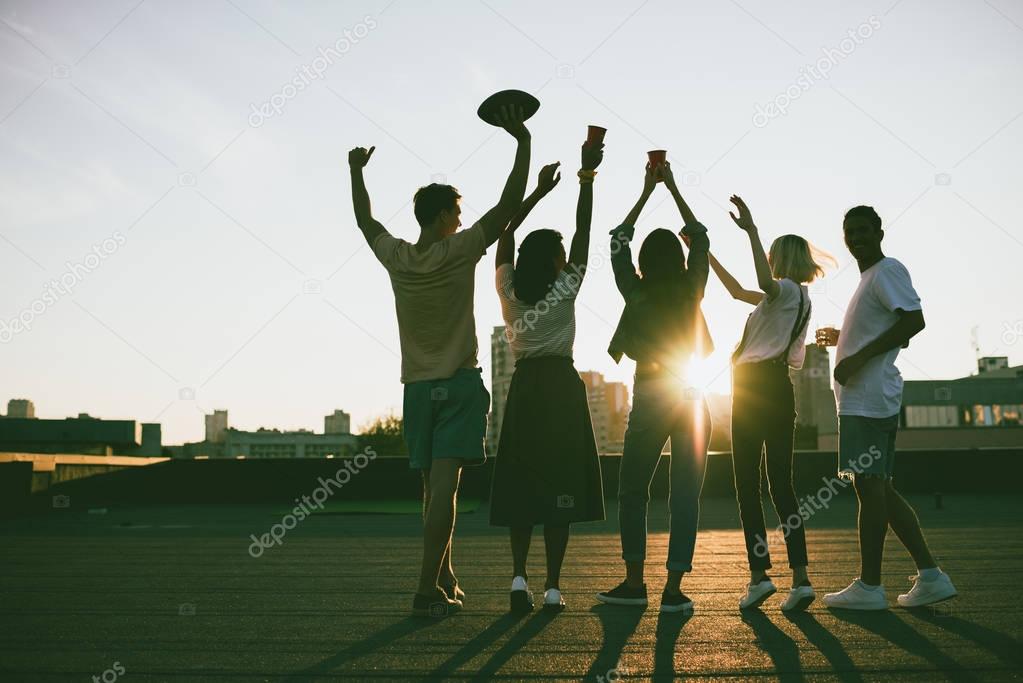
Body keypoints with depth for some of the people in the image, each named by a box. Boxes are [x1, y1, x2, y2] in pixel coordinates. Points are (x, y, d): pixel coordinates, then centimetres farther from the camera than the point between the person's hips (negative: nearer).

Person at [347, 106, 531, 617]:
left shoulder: (396, 257, 2)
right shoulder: (459, 251, -9)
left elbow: (365, 220, 20)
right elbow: (509, 205, -9)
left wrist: (357, 172, 33)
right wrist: (523, 142, -3)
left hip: (417, 387, 5)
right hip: (459, 384, -5)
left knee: (432, 487, 12)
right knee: (444, 484, -10)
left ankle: (445, 580, 23)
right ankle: (428, 589, -14)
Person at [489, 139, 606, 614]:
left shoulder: (509, 292, 2)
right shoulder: (564, 290, -6)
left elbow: (506, 234, 14)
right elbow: (583, 231, -2)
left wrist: (539, 191, 19)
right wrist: (587, 176, 2)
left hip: (524, 388, 3)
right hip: (560, 387, -3)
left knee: (520, 482, 6)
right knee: (559, 484, -1)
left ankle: (519, 575, -8)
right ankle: (552, 587, -1)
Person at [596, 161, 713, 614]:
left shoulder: (636, 293, -4)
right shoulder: (691, 291, 0)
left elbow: (618, 241, 9)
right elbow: (700, 238, 14)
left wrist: (647, 191, 14)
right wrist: (672, 188, 17)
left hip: (649, 400, -1)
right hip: (691, 401, 2)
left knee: (632, 491, 11)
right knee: (685, 495, 2)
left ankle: (634, 582, 10)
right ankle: (673, 589, 0)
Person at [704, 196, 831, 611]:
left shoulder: (788, 290, -5)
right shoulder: (786, 295, 22)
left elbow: (765, 283, -31)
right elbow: (738, 292, 32)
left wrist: (751, 231, -30)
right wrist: (706, 254, 34)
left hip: (757, 386, -9)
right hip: (777, 390, 9)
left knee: (747, 482, -5)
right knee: (781, 483, 4)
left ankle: (759, 574, -8)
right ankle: (800, 579, -2)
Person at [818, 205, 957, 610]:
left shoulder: (888, 271, -7)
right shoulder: (870, 279, 23)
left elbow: (913, 321, -21)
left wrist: (859, 356, -22)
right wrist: (844, 339, 28)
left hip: (868, 398, -11)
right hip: (865, 398, 11)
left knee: (869, 486, -7)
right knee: (878, 488, 10)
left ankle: (868, 587, -3)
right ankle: (929, 575, 12)